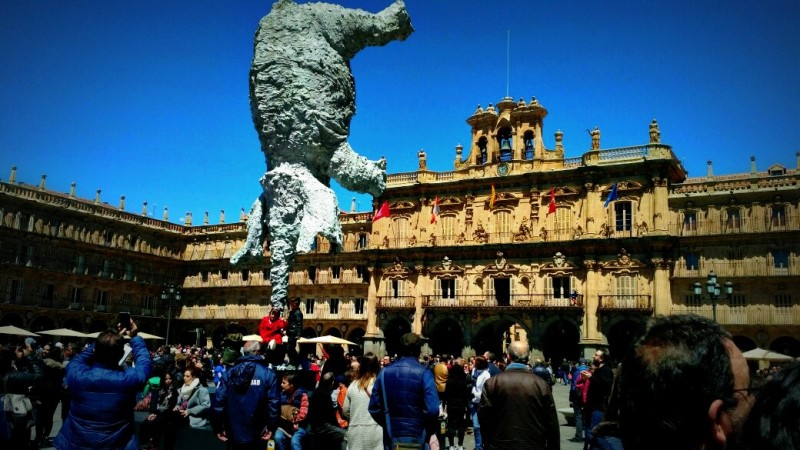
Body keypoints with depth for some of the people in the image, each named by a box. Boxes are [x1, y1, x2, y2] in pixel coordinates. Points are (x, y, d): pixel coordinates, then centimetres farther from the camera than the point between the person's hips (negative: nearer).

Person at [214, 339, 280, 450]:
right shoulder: (268, 373, -9)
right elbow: (273, 402, -15)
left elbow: (220, 401, -4)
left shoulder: (229, 373, 0)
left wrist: (219, 428, 4)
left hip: (234, 433, 3)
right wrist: (271, 427, -5)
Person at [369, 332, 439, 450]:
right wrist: (428, 431, -1)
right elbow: (432, 409, -19)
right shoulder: (423, 373, -10)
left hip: (391, 438, 4)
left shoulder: (385, 372, 2)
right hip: (417, 437, -3)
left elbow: (373, 407, 2)